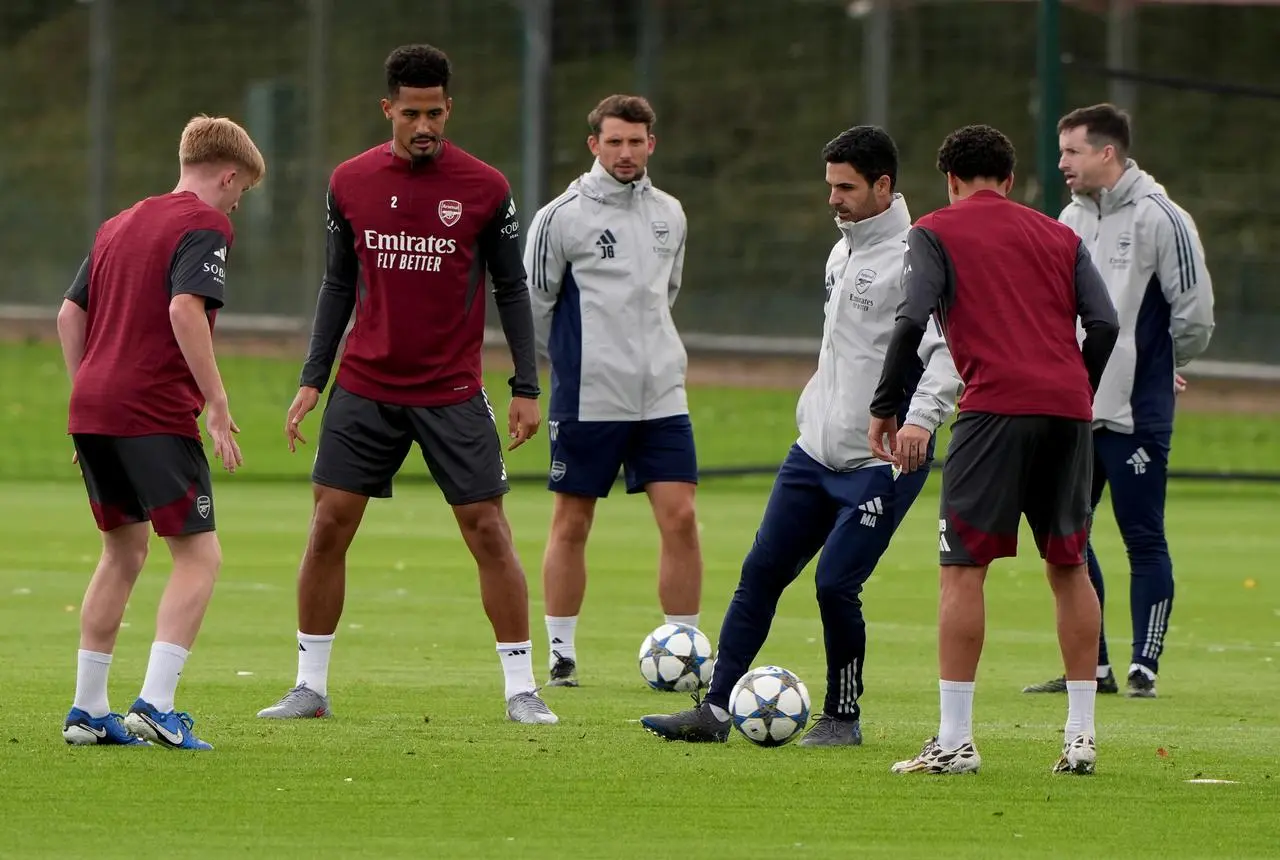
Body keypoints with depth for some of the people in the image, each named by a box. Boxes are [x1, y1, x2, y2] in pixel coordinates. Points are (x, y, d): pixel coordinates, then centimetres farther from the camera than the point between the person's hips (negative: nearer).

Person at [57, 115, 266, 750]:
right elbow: (185, 309, -19)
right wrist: (215, 402, -17)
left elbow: (70, 314, 19)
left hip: (92, 409, 8)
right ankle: (155, 705, -16)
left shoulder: (117, 225, 21)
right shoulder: (205, 226, -4)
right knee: (199, 554, -3)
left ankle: (88, 709, 17)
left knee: (123, 551, 19)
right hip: (155, 412, -8)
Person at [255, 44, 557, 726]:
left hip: (453, 394, -2)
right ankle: (310, 687, 9)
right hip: (364, 389, 2)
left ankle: (522, 689, 3)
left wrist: (526, 387, -1)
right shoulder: (351, 183, 3)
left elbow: (511, 290, 3)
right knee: (328, 527, -1)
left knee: (487, 530, -5)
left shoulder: (485, 189, -4)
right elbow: (338, 285, 11)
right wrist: (311, 380, 7)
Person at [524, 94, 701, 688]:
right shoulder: (562, 216, -6)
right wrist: (574, 360, 8)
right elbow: (531, 302, 0)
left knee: (680, 517, -4)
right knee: (571, 523, 2)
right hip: (587, 396, -4)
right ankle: (561, 654, 11)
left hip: (661, 394, 4)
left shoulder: (669, 215, 10)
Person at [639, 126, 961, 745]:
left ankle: (843, 717, 7)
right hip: (815, 451, 8)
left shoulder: (913, 258, -14)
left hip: (882, 461, -8)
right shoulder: (842, 252, 14)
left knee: (836, 583, -12)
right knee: (761, 571, 4)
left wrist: (923, 415, -36)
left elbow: (948, 349, -24)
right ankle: (716, 707, 8)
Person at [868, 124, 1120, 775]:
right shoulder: (1060, 237, 21)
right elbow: (1103, 324, 10)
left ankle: (954, 741, -7)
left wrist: (884, 409, 2)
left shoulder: (936, 232, 9)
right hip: (1068, 408, 4)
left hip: (995, 406, -4)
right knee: (1068, 566, 14)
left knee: (963, 567, -2)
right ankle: (1081, 737, 13)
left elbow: (912, 321, -4)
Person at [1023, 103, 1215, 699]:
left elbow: (1194, 314, -10)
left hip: (1136, 415, -8)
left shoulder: (1160, 219, -11)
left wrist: (1157, 367, 4)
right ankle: (1091, 667, 15)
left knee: (1143, 539, -3)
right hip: (1073, 411, 8)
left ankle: (1143, 667, 2)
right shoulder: (1072, 219, 12)